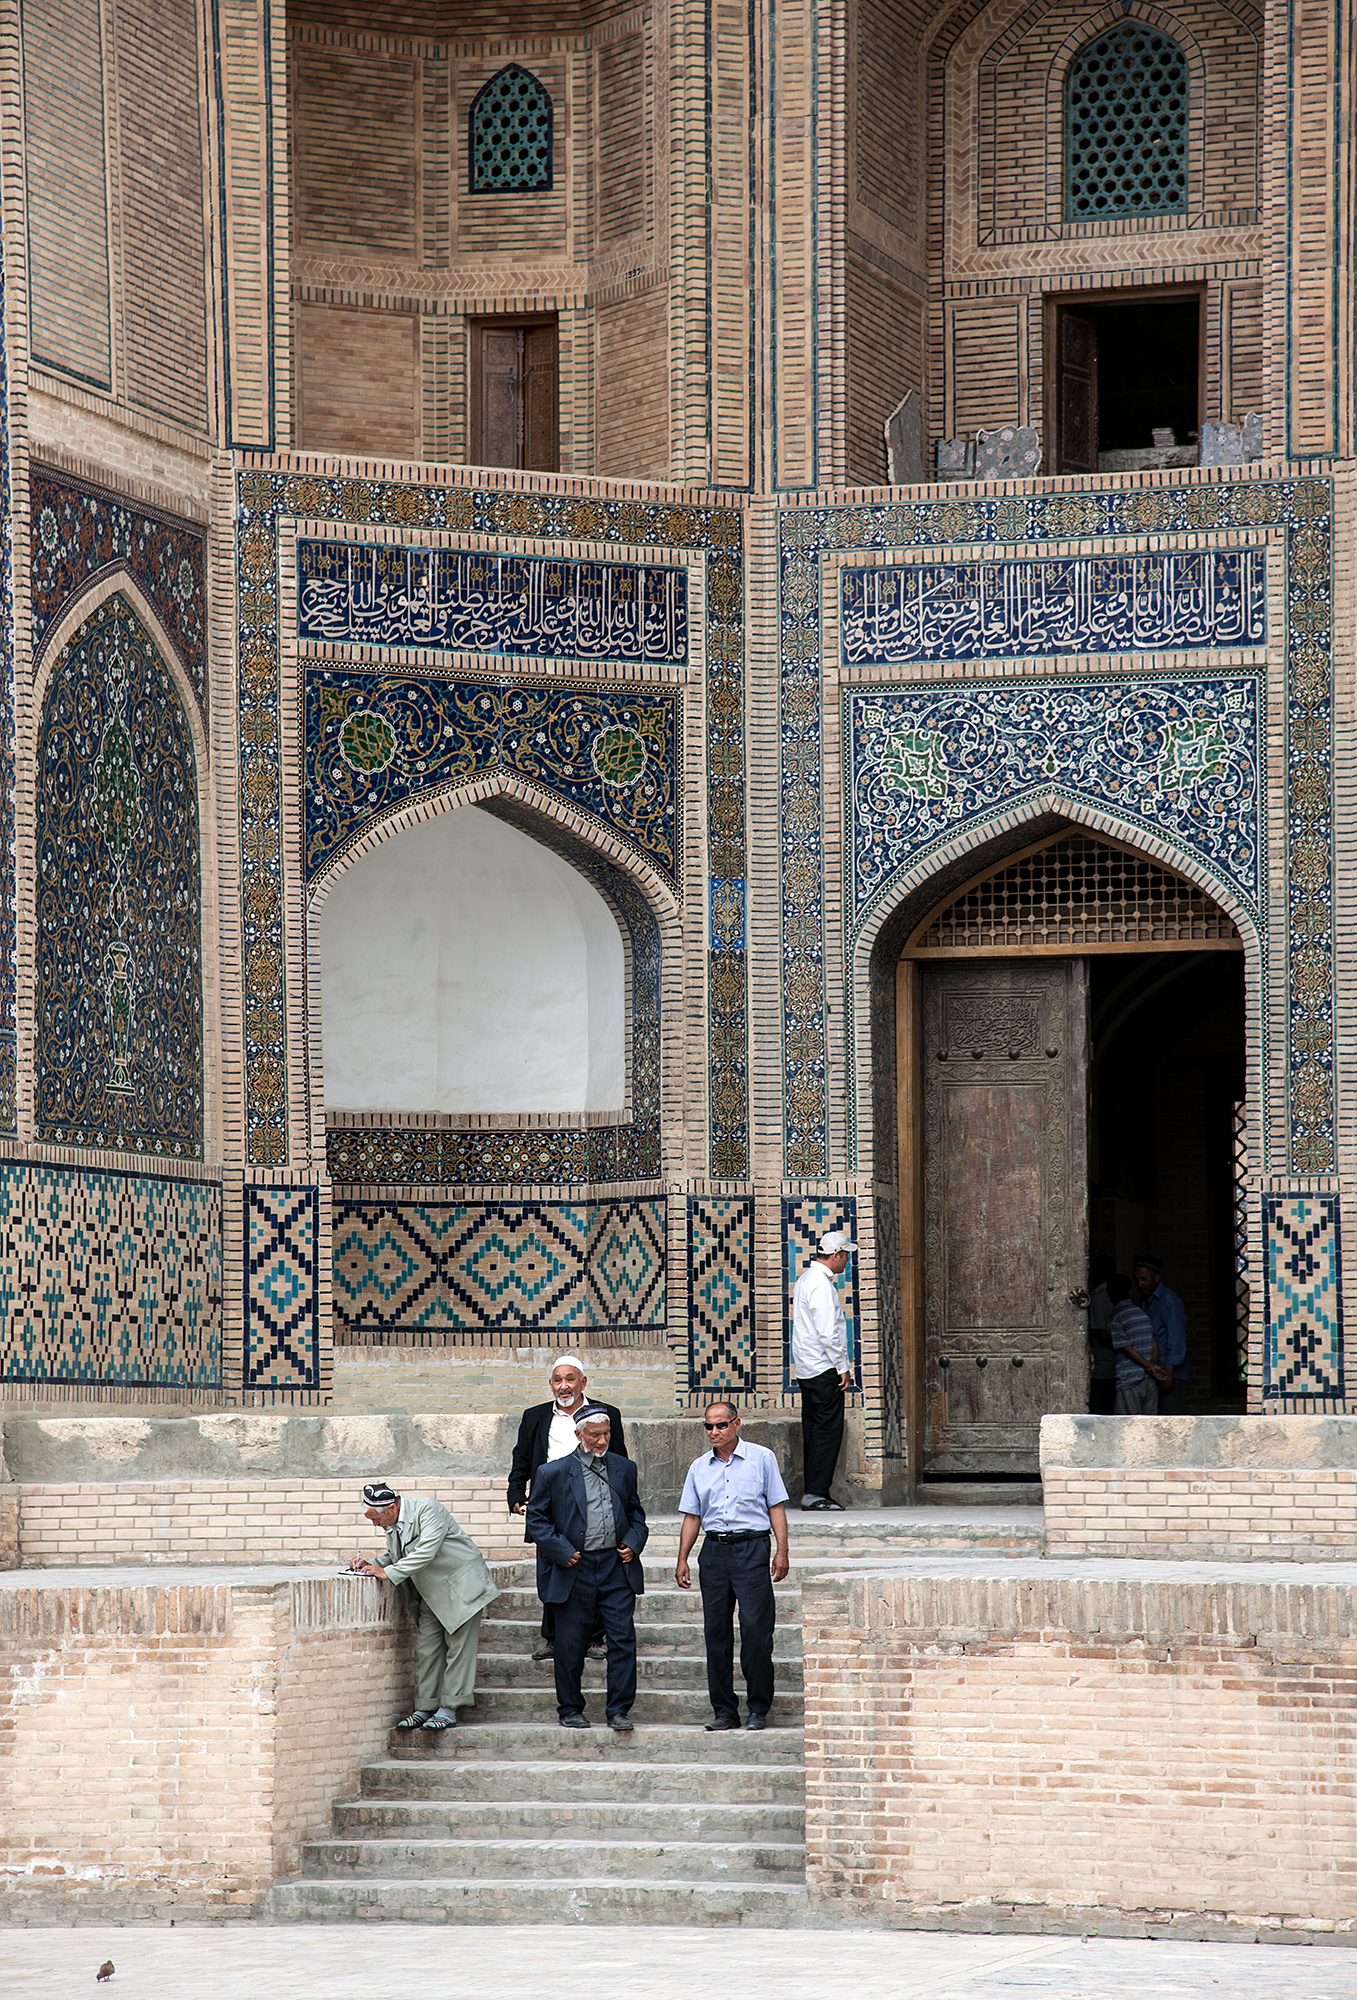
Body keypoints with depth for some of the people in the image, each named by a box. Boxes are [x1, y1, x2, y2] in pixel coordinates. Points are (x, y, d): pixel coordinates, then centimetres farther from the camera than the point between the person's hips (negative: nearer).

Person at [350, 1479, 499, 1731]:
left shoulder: (427, 1510, -22)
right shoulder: (392, 1524, 3)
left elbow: (425, 1552, -29)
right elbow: (393, 1557, 17)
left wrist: (388, 1573, -26)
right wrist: (371, 1565, -4)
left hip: (461, 1585, -8)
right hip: (431, 1594, 8)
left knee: (458, 1647, -7)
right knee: (426, 1649, 2)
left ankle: (449, 1709, -7)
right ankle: (425, 1708, 5)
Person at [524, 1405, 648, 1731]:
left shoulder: (624, 1469, 10)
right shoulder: (554, 1473, -1)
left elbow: (636, 1513, 20)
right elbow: (536, 1519, 1)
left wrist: (633, 1543, 3)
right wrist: (562, 1551, -9)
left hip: (616, 1567, 2)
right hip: (575, 1569, -2)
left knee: (623, 1638, -4)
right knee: (570, 1645, 4)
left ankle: (618, 1710, 2)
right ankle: (570, 1710, 18)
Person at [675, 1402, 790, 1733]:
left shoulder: (761, 1458, 4)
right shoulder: (699, 1467, 14)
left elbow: (776, 1506, 2)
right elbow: (692, 1516, 16)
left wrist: (781, 1552, -6)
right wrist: (682, 1559, 8)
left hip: (751, 1547, -4)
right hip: (714, 1550, 4)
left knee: (755, 1628, -10)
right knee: (716, 1631, 2)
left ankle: (759, 1709, -3)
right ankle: (724, 1711, 7)